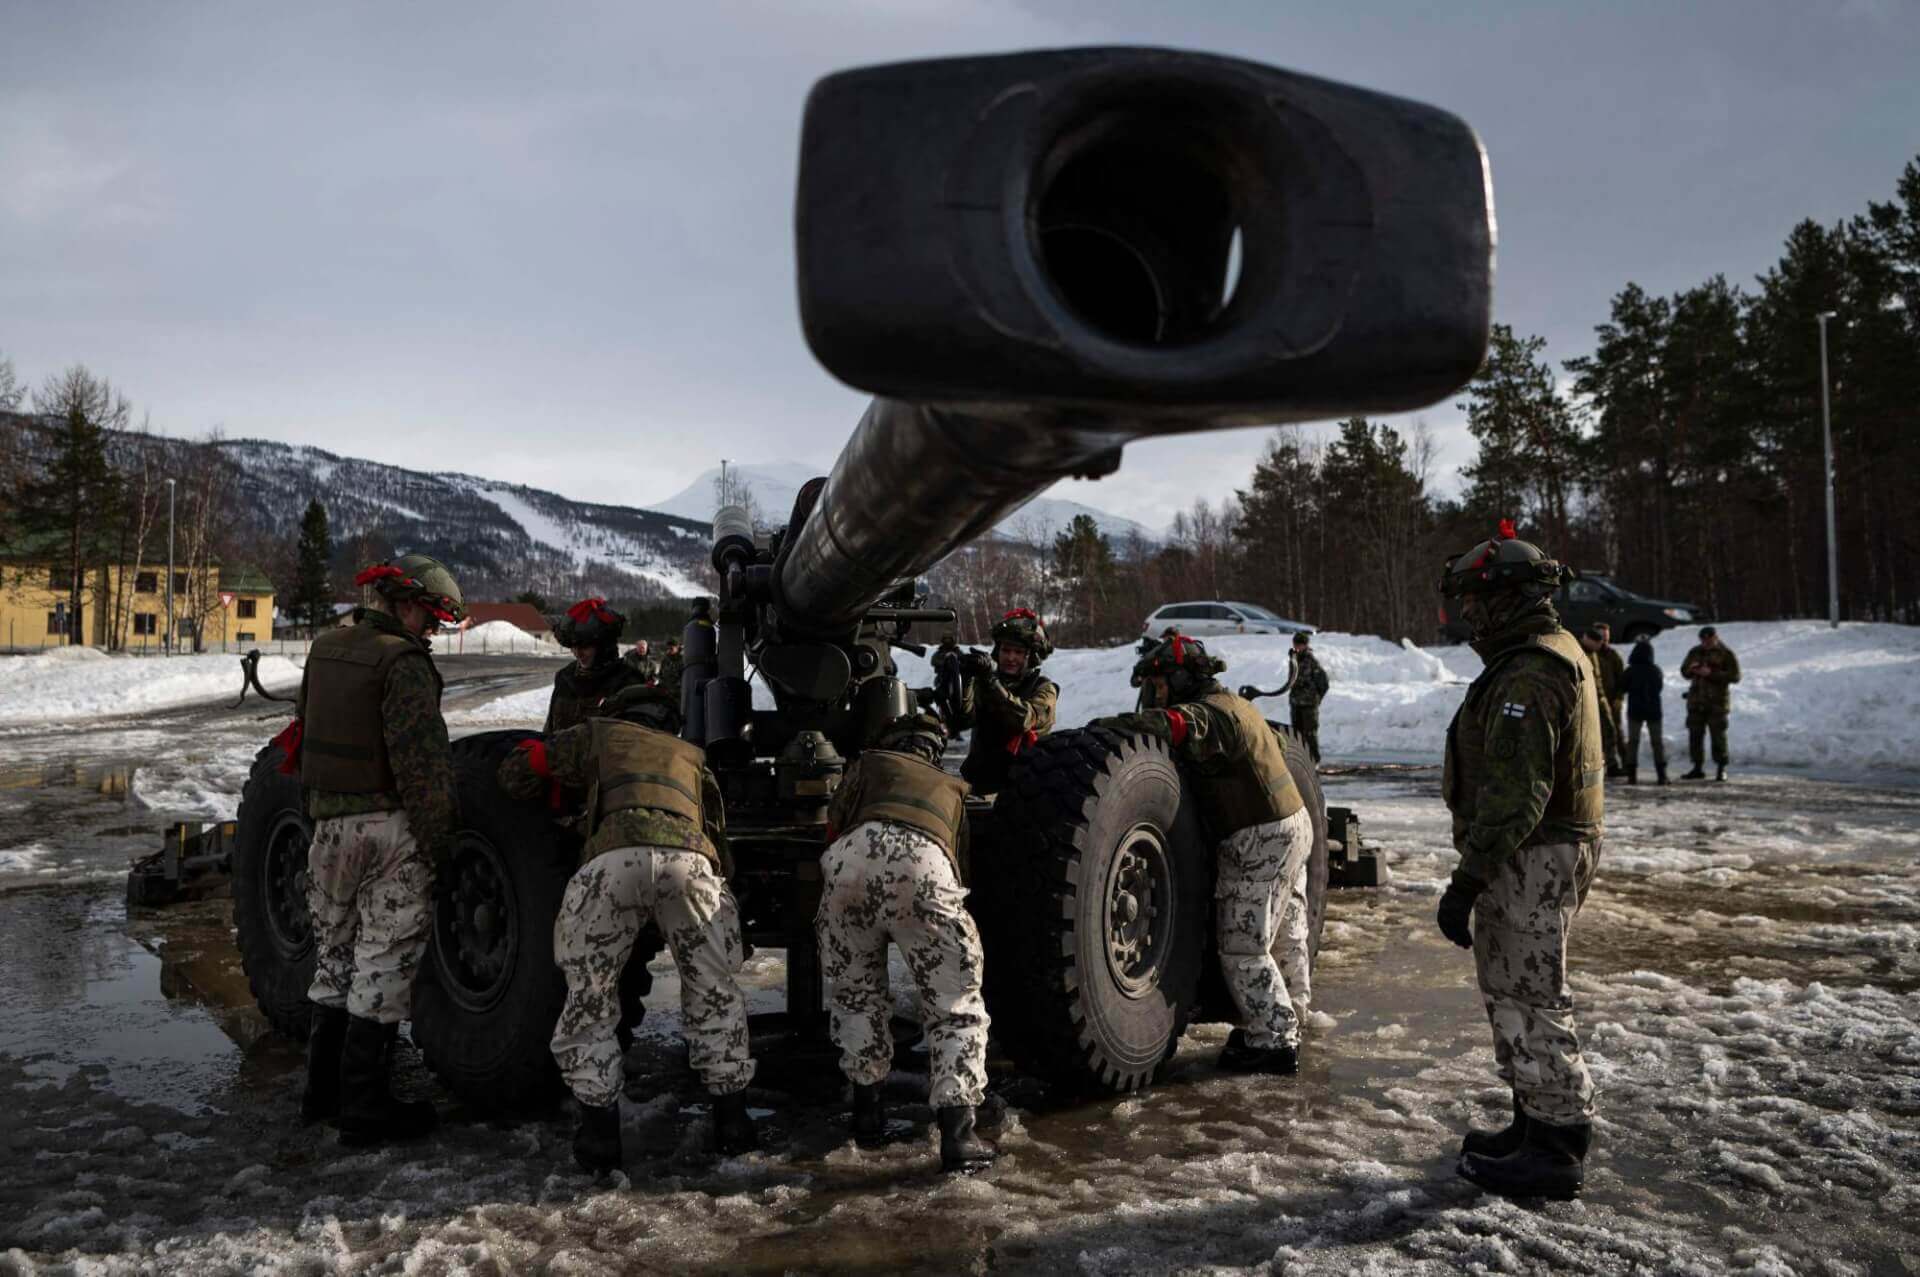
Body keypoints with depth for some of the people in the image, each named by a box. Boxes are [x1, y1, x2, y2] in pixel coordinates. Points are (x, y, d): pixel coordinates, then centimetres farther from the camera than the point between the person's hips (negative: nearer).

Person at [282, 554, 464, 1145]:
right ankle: (364, 1107, 7)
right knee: (383, 965, 0)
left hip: (329, 825, 8)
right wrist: (439, 841, -13)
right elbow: (420, 761, -20)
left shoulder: (324, 649, 9)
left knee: (336, 958, 19)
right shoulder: (403, 663, -16)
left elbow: (306, 728, 18)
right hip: (387, 827, -8)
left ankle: (323, 1089, 28)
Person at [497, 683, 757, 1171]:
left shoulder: (599, 734, 33)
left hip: (611, 861, -2)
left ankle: (600, 1131, 14)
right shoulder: (693, 759, 39)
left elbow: (515, 773, 39)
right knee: (716, 998, 21)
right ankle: (731, 1121, 21)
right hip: (688, 860, 2)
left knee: (588, 1003, 17)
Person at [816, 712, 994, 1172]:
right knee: (955, 1008, 11)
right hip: (924, 866, 0)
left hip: (851, 858, 0)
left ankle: (867, 1110, 26)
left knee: (855, 995, 22)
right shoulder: (952, 789, 39)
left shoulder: (869, 763, 34)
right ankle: (957, 1132, 1)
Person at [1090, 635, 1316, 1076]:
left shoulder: (1209, 713, -20)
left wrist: (1102, 725, -33)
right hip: (1294, 824, 11)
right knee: (1287, 934, 22)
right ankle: (1287, 1019, 38)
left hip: (1260, 840, -11)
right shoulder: (1235, 705, 13)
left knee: (1242, 948, -3)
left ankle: (1273, 1042, 4)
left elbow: (1166, 724, -37)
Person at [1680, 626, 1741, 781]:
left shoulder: (1726, 654, -3)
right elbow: (1684, 672, 16)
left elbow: (1735, 676, -10)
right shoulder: (1695, 652, 11)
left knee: (1718, 735, -4)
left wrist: (1712, 673, -20)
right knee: (1695, 735, 4)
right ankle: (1698, 769, 12)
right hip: (1696, 700, 4)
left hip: (1717, 701, -4)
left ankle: (1721, 770, 5)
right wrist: (1691, 669, -8)